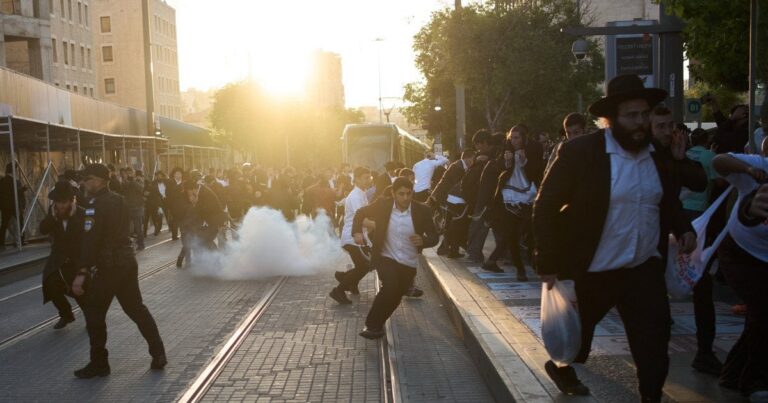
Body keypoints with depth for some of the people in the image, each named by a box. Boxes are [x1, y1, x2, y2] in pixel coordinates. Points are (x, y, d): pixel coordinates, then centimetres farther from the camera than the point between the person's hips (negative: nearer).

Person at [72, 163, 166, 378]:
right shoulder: (118, 200, 12)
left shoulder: (95, 204, -14)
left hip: (107, 266, -8)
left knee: (94, 313, 5)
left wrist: (81, 273, -24)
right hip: (128, 261, 8)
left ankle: (99, 363, 11)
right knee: (136, 308, 14)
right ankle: (158, 354, 13)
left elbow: (90, 241, -22)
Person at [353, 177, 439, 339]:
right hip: (385, 257, -2)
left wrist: (423, 240, -28)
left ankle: (376, 324, 39)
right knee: (390, 287, -26)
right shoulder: (383, 205, -12)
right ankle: (373, 325, -7)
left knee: (395, 296, 12)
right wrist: (357, 232, -12)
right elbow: (361, 213, 4)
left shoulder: (422, 211, -14)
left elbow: (434, 237, -5)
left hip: (408, 263, 2)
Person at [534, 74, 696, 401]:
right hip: (589, 271, -3)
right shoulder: (579, 152, -15)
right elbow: (546, 207, -13)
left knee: (654, 343, 1)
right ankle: (560, 367, 50)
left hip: (645, 268, 4)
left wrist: (683, 228, -1)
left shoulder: (659, 153, 3)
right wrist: (548, 264, -15)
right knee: (576, 336, 18)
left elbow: (668, 202, 19)